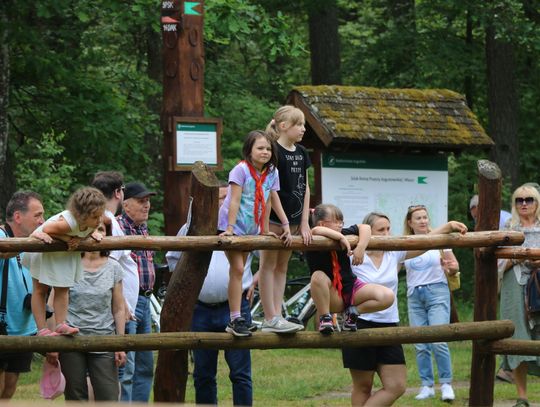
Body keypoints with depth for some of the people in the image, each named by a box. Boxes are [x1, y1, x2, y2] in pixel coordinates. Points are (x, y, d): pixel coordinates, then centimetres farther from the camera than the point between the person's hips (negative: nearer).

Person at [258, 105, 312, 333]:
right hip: (273, 218, -8)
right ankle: (270, 320, -3)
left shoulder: (301, 153, 11)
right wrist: (284, 221, -15)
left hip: (293, 219, 8)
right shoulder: (274, 152, -12)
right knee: (268, 265, -2)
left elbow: (305, 188, 11)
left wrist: (304, 223, 4)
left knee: (282, 267, 9)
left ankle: (276, 317, 12)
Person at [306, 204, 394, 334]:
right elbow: (316, 230, -36)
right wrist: (341, 237, -32)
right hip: (331, 296, -4)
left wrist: (361, 247, -20)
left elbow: (365, 228, -4)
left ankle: (353, 312, 5)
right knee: (318, 276, -37)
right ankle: (325, 317, -20)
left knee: (388, 297, -15)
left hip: (350, 287, 4)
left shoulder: (342, 234, 0)